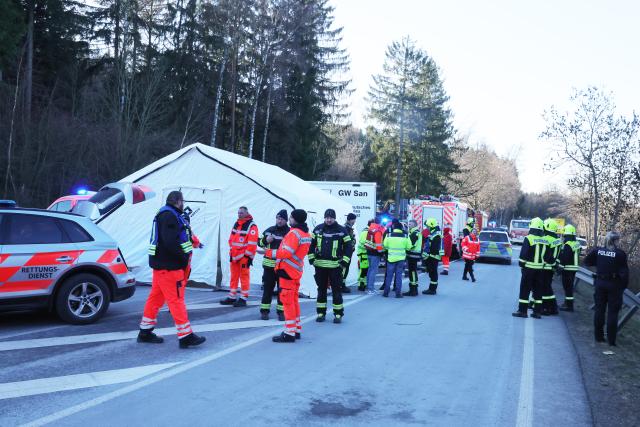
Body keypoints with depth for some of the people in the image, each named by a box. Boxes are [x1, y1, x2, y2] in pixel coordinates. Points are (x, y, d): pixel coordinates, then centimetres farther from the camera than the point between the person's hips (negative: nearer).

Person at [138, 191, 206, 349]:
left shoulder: (167, 215, 18)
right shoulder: (169, 216, -16)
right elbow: (170, 242, -27)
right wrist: (184, 258, -16)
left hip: (162, 264, 11)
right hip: (169, 266, -11)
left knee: (156, 297, 15)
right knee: (177, 300, -7)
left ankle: (145, 332, 24)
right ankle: (186, 336, -3)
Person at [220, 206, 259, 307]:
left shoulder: (251, 226, -11)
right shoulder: (236, 224, 14)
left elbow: (252, 243, -16)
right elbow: (231, 239, 20)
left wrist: (248, 256, -17)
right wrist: (231, 252, 16)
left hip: (244, 256, -8)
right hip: (234, 256, 8)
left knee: (244, 277, -2)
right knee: (234, 277, 13)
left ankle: (243, 298, 4)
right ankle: (232, 297, 21)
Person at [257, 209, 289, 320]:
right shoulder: (269, 230, 7)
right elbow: (259, 242, 13)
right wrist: (265, 240, -7)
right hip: (269, 264, 2)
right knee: (267, 288, 6)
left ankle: (281, 311, 14)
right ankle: (264, 311, 14)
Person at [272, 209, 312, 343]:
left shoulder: (294, 233, -17)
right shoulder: (306, 234, 13)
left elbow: (287, 253, -24)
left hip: (287, 270, -10)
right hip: (297, 270, 10)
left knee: (287, 300, -6)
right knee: (294, 300, 18)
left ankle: (289, 333, -3)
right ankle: (297, 330, 25)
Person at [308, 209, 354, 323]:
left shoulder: (341, 230, -2)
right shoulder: (318, 229, 5)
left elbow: (349, 246, -1)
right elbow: (311, 244, 12)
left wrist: (344, 261, -8)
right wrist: (311, 258, 3)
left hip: (335, 266, -3)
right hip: (320, 265, 3)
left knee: (336, 290, 2)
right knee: (321, 290, 10)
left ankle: (338, 314, 11)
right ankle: (321, 313, 19)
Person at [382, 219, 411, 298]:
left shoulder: (389, 235, -5)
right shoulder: (405, 236, -5)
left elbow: (385, 245, 2)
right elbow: (408, 247, -1)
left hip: (391, 258, 1)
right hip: (401, 258, 0)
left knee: (389, 275, 9)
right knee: (399, 276, 4)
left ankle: (386, 292, 11)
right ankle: (398, 293, 3)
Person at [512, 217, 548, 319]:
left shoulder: (529, 238, -11)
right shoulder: (545, 241, 5)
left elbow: (523, 254, -12)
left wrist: (521, 264, -1)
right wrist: (543, 264, 19)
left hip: (529, 268, -5)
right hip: (540, 268, 5)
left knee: (525, 289, 0)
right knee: (538, 290, 11)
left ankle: (522, 311, -1)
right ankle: (537, 311, 14)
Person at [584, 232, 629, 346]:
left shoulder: (597, 250, -3)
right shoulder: (620, 253, -14)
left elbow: (587, 261, 7)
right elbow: (624, 272, -13)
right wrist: (624, 286, -3)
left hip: (600, 283, 4)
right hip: (614, 285, -4)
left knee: (599, 310, 12)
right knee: (612, 312, 4)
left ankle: (599, 336, 20)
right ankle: (611, 340, 8)